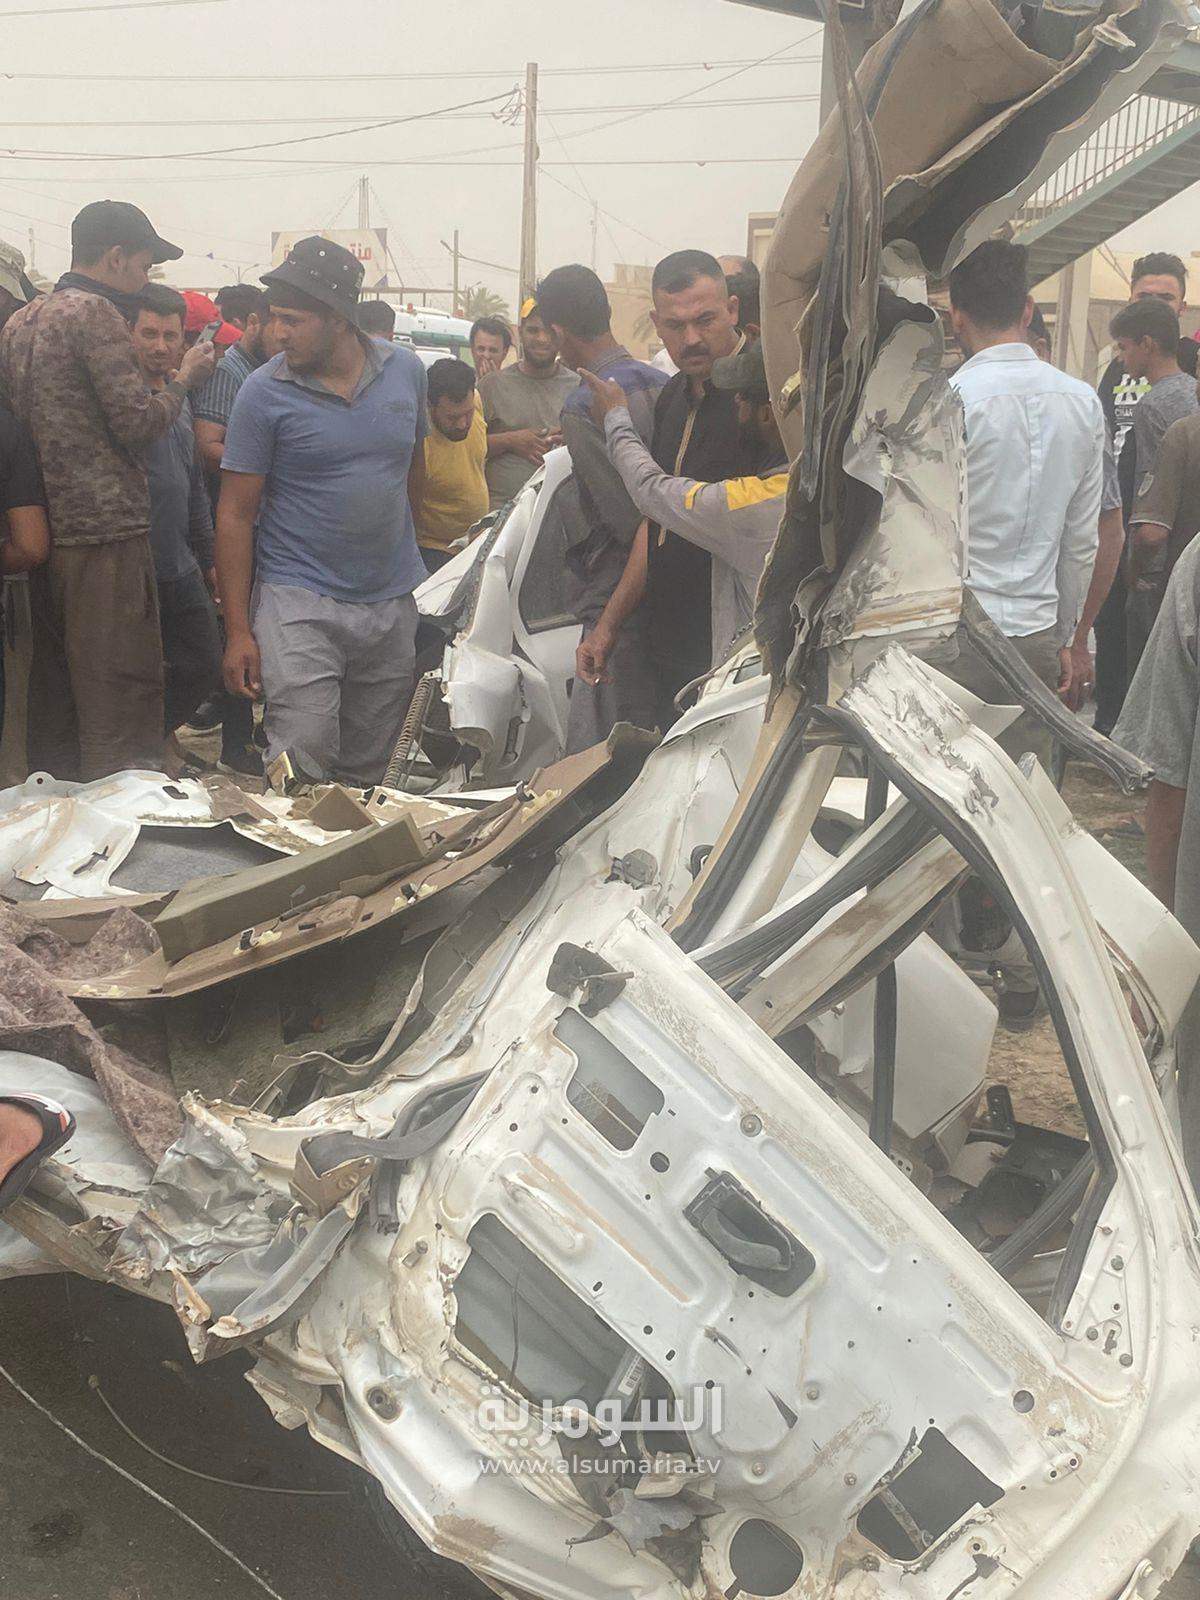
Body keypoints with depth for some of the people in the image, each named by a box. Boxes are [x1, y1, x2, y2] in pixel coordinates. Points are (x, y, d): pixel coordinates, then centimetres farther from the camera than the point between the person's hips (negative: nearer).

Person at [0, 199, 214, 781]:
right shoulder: (95, 313, -9)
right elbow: (137, 423, -13)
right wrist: (182, 381, 3)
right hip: (105, 533, -9)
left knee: (55, 693, 14)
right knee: (122, 697, -6)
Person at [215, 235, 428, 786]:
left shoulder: (405, 370, 3)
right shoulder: (264, 392, -7)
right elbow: (235, 515, -6)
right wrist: (238, 632, -10)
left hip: (394, 603, 4)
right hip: (300, 604, -4)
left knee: (372, 774, 12)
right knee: (299, 780, -12)